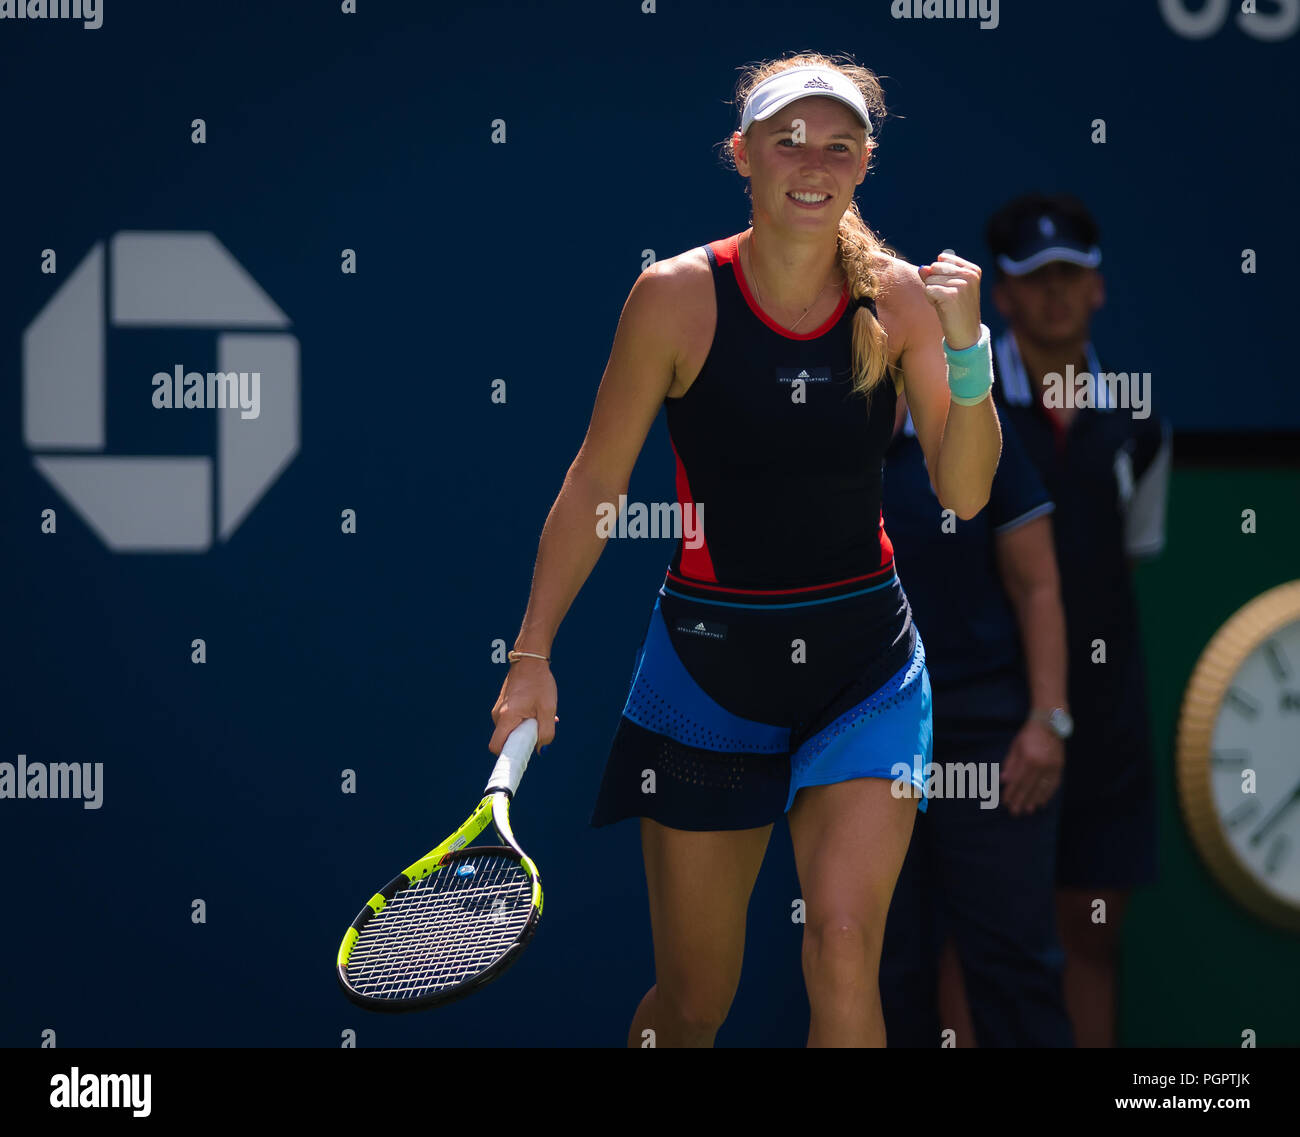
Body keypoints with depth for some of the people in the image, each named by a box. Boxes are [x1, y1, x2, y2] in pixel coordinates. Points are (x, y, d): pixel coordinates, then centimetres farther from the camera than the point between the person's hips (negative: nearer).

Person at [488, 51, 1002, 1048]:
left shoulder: (898, 301, -4)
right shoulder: (678, 297, -9)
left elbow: (965, 493, -7)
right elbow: (595, 484, -1)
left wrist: (966, 345, -21)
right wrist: (532, 654, -4)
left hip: (864, 665, 1)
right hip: (710, 657, -1)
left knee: (843, 949, -18)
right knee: (693, 1001, 6)